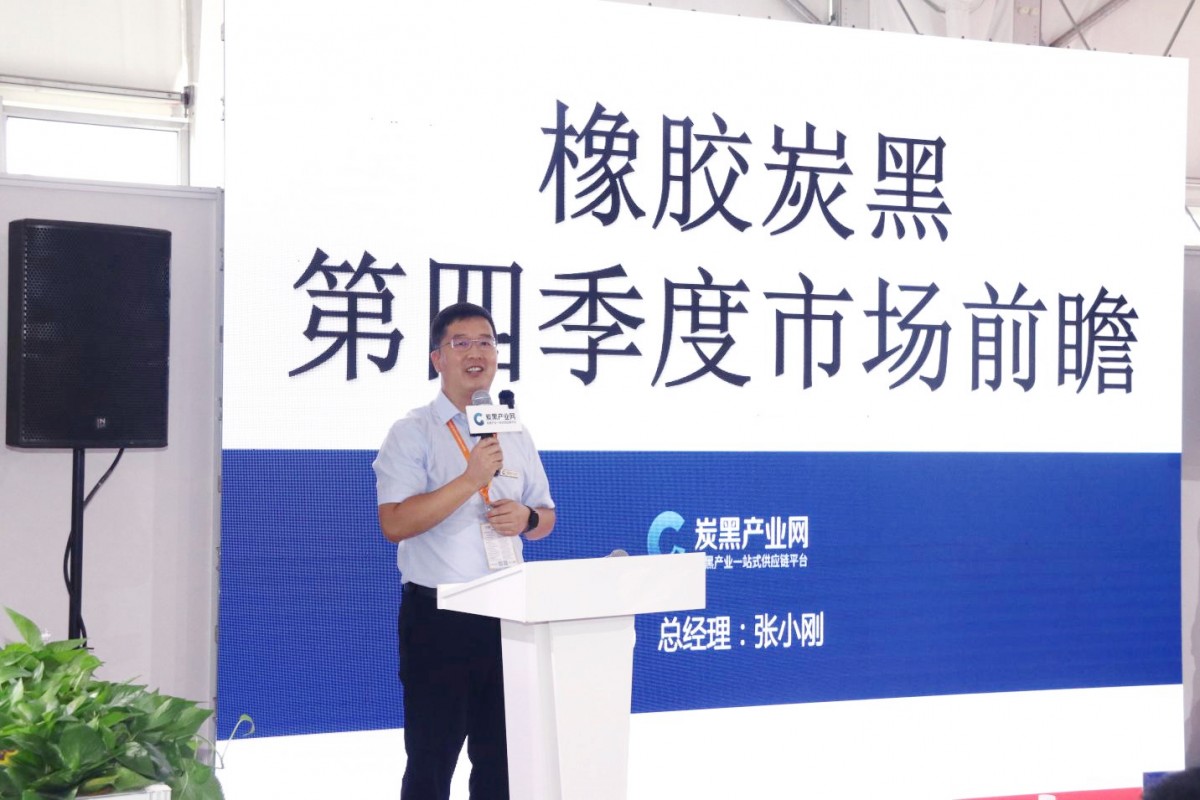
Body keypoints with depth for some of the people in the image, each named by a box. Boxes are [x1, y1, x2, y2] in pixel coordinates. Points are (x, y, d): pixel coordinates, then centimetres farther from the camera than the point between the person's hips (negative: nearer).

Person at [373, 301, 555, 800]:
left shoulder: (515, 435, 13)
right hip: (438, 617, -5)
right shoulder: (412, 434, -5)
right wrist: (471, 479, -22)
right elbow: (394, 523, -17)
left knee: (500, 758, 13)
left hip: (506, 613, 6)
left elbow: (546, 518, 20)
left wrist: (526, 517, -4)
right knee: (433, 760, 1)